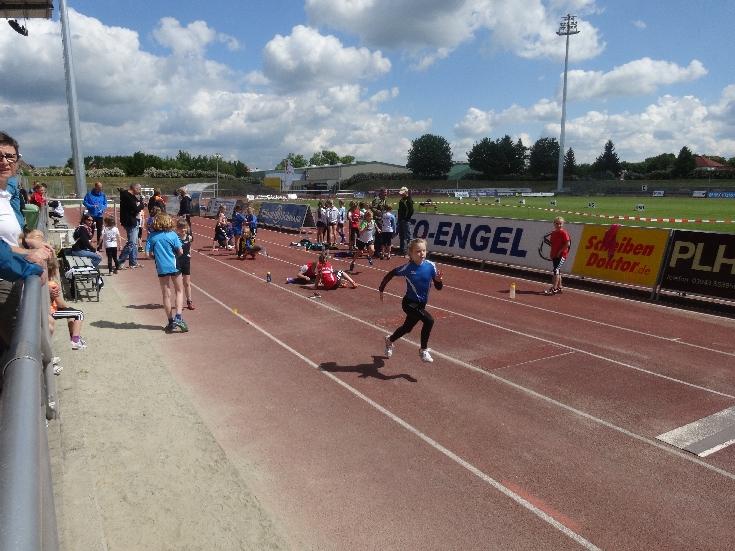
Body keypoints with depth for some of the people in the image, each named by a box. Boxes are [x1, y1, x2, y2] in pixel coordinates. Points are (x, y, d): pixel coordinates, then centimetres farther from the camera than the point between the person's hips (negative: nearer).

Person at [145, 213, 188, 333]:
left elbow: (149, 253, -3)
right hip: (174, 266, -2)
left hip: (161, 268, 2)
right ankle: (178, 317, -5)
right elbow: (180, 252, -9)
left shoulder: (152, 237, -3)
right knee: (179, 291, 12)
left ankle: (171, 322, 15)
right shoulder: (172, 235, -8)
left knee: (166, 294, 10)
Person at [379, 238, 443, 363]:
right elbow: (390, 274, -1)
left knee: (407, 327, 23)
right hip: (409, 303, -5)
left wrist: (438, 280, -27)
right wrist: (381, 289, 3)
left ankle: (389, 340, 53)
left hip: (421, 305, 5)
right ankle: (423, 350, -6)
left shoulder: (430, 266, -9)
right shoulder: (407, 268, -17)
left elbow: (439, 287, -6)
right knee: (429, 320, -25)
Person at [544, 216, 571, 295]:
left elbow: (568, 244, -18)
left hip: (561, 255, -8)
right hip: (554, 255, 8)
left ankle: (554, 289, -15)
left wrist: (560, 251, -17)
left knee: (555, 270, -14)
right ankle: (559, 287, 26)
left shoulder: (564, 233, -11)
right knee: (557, 271, 15)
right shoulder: (553, 233, 11)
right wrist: (551, 253, 8)